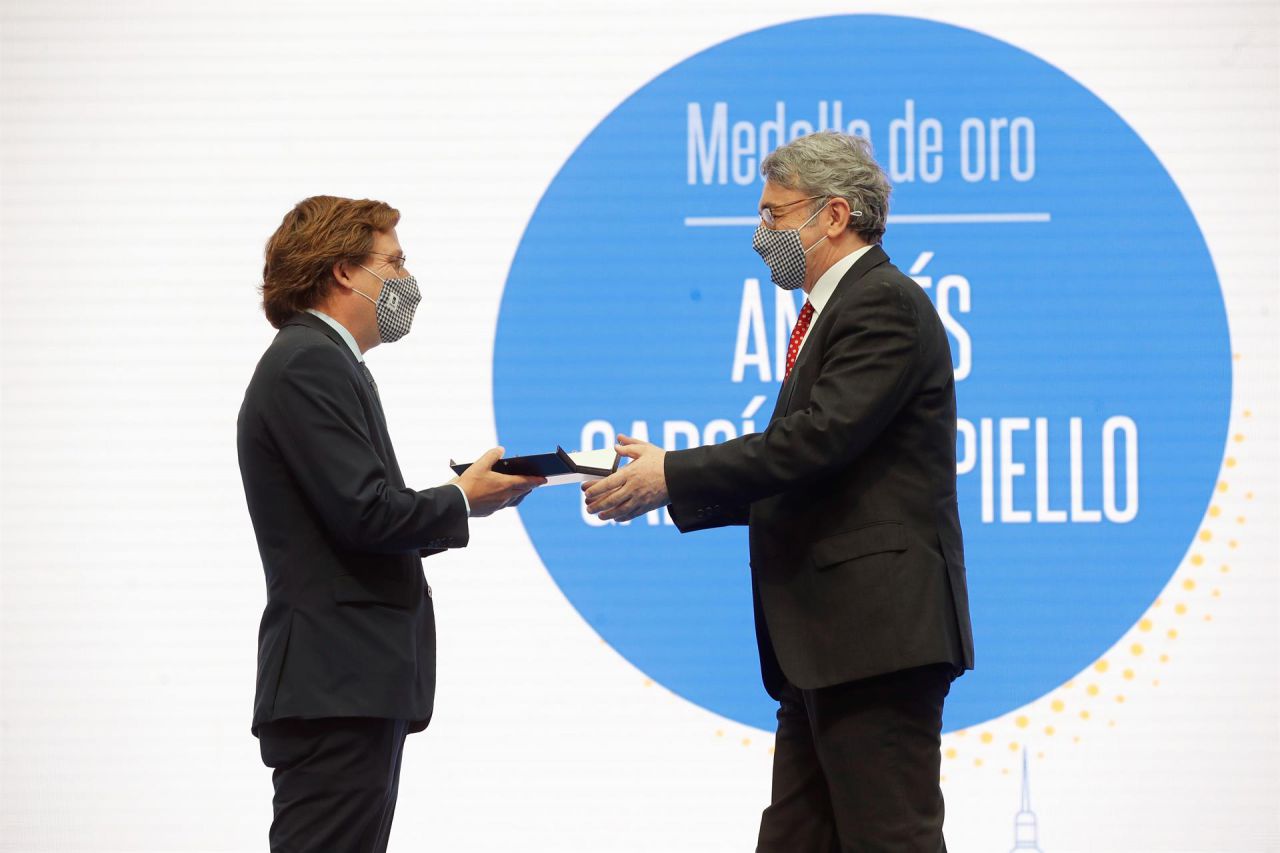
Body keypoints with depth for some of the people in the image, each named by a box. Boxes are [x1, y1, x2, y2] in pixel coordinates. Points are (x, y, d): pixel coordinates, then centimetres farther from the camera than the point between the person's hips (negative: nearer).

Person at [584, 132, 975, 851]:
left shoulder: (885, 305, -10)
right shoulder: (832, 312, 22)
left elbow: (816, 440, -20)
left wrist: (674, 475, -14)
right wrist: (673, 484, 10)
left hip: (878, 630, -11)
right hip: (824, 649, 11)